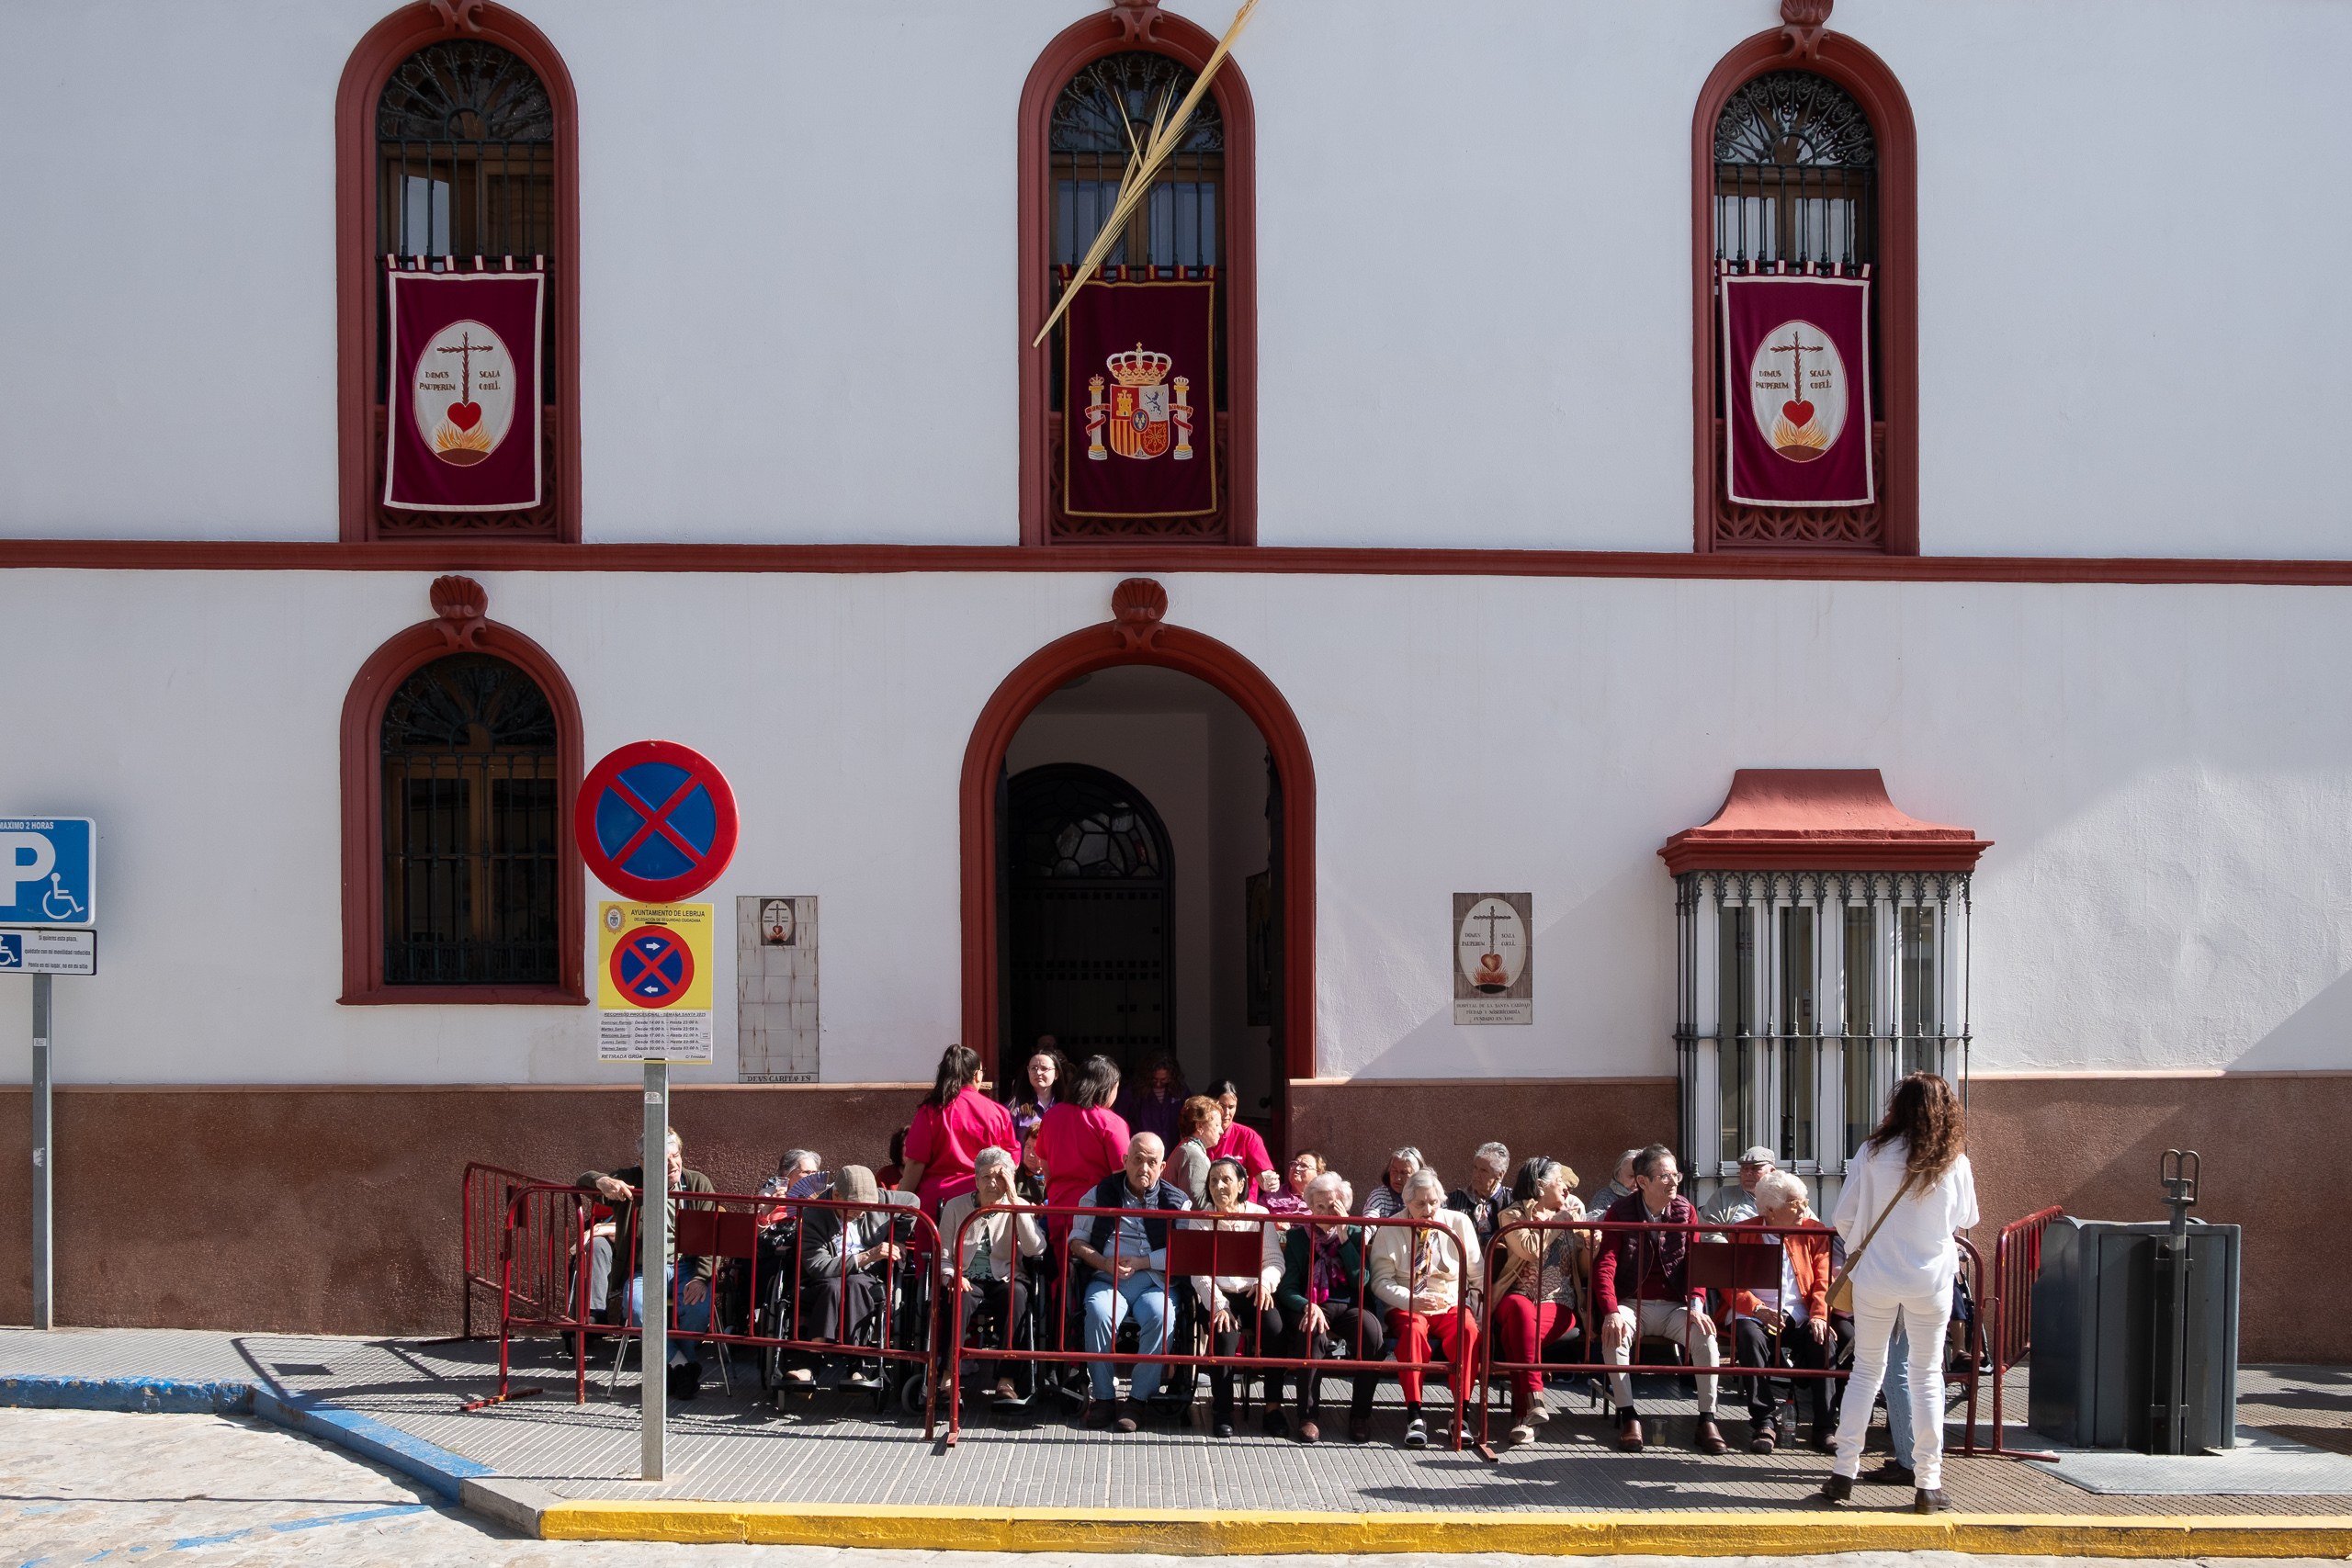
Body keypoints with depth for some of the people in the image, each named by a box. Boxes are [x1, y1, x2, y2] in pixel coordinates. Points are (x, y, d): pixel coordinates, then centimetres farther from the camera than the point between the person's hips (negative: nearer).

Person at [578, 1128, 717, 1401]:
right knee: (637, 1306, -33)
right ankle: (677, 1362, -13)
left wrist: (702, 1278, -19)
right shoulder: (631, 1180, 5)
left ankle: (687, 1362, -7)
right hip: (644, 1268, 0)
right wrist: (602, 1181, -26)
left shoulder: (698, 1184, 4)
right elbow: (584, 1181, 0)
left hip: (687, 1266, 0)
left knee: (699, 1303, -32)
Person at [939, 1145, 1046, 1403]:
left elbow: (1036, 1250, -9)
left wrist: (1014, 1200, -11)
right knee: (961, 1296, -36)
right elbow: (943, 1254, 9)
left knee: (1017, 1292, -35)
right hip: (968, 1281, 0)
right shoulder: (955, 1206, 12)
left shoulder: (1019, 1209, 9)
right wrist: (951, 1276, -16)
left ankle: (1006, 1380, -40)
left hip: (1004, 1281, 0)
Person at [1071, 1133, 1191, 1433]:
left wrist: (1140, 1262, -12)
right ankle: (1103, 1395, -20)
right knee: (1099, 1313, -33)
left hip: (1155, 1281, 0)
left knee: (1161, 1317, -34)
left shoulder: (1177, 1202, 11)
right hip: (1107, 1280, 0)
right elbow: (1077, 1240, 10)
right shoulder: (1102, 1194, 15)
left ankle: (1139, 1399, -22)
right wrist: (1103, 1262, -9)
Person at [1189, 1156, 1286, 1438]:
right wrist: (1218, 1306, -20)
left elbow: (1275, 1259, 3)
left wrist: (1266, 1282, -21)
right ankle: (1222, 1408, -17)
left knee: (1275, 1327, -29)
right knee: (1225, 1330, -33)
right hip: (1218, 1296, -1)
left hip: (1253, 1293, 1)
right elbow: (1199, 1272, -4)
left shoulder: (1259, 1216, 10)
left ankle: (1273, 1406, -19)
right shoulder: (1201, 1220, 6)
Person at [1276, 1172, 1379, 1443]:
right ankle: (1309, 1416, -28)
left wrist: (1344, 1238, -9)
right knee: (1313, 1332, -37)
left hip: (1349, 1307, 1)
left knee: (1372, 1329, -32)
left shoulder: (1355, 1235, 11)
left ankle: (1360, 1415, -21)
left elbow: (1362, 1283, -4)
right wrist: (1309, 1306, -21)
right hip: (1310, 1305, -1)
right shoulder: (1297, 1237, 9)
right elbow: (1287, 1288, 1)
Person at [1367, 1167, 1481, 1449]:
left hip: (1452, 1305, 1)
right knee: (1413, 1330, -36)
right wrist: (1411, 1300, -18)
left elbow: (1477, 1276, 10)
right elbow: (1381, 1281, -1)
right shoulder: (1391, 1230, 4)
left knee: (1468, 1330, -33)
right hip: (1407, 1306, -1)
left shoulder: (1459, 1223, 8)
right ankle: (1414, 1415, -37)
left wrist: (1481, 1314, -2)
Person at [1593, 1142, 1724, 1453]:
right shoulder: (1619, 1213, -3)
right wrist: (1612, 1312, -28)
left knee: (1705, 1335, -28)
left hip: (1674, 1306, 2)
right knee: (1614, 1335, -34)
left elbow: (1695, 1262, 1)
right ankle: (1627, 1414, -22)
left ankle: (1707, 1418, -18)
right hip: (1632, 1304, -2)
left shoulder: (1685, 1211, 6)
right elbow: (1605, 1266, -11)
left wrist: (1696, 1305, -18)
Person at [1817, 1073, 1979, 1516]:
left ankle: (1844, 1472, 10)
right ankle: (1927, 1483, 7)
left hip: (1876, 1276, 0)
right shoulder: (1954, 1162, -5)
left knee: (1866, 1372, 11)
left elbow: (1843, 1217, -1)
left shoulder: (1873, 1153, -5)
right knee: (1927, 1379, 8)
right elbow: (1966, 1219, 10)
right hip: (1932, 1278, 0)